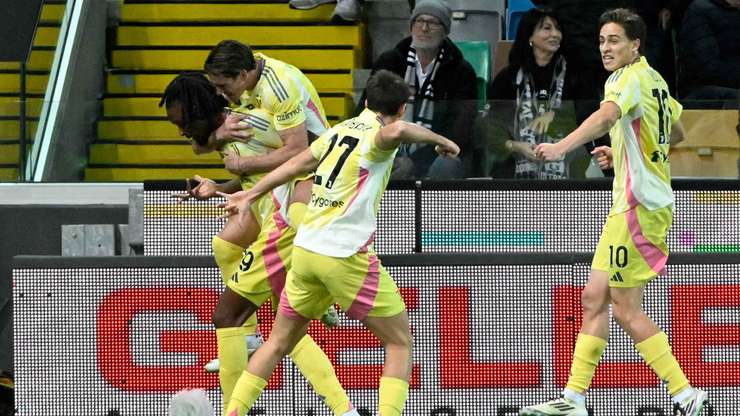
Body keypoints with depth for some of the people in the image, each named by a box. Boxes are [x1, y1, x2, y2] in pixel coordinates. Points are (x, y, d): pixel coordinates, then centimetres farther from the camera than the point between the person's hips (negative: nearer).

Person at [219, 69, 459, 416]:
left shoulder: (342, 129, 15)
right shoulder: (377, 133, -6)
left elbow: (297, 163, 27)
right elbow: (396, 130, -32)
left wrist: (251, 195, 38)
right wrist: (438, 139, -15)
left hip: (305, 248, 7)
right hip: (346, 255, -7)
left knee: (279, 342, 19)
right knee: (400, 342, 4)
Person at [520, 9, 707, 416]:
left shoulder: (631, 78, -14)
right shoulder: (653, 80, 15)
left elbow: (606, 116, -36)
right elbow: (676, 132, 30)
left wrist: (561, 146, -51)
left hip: (639, 205, -10)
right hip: (633, 203, 10)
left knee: (626, 309, -6)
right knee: (595, 299, 9)